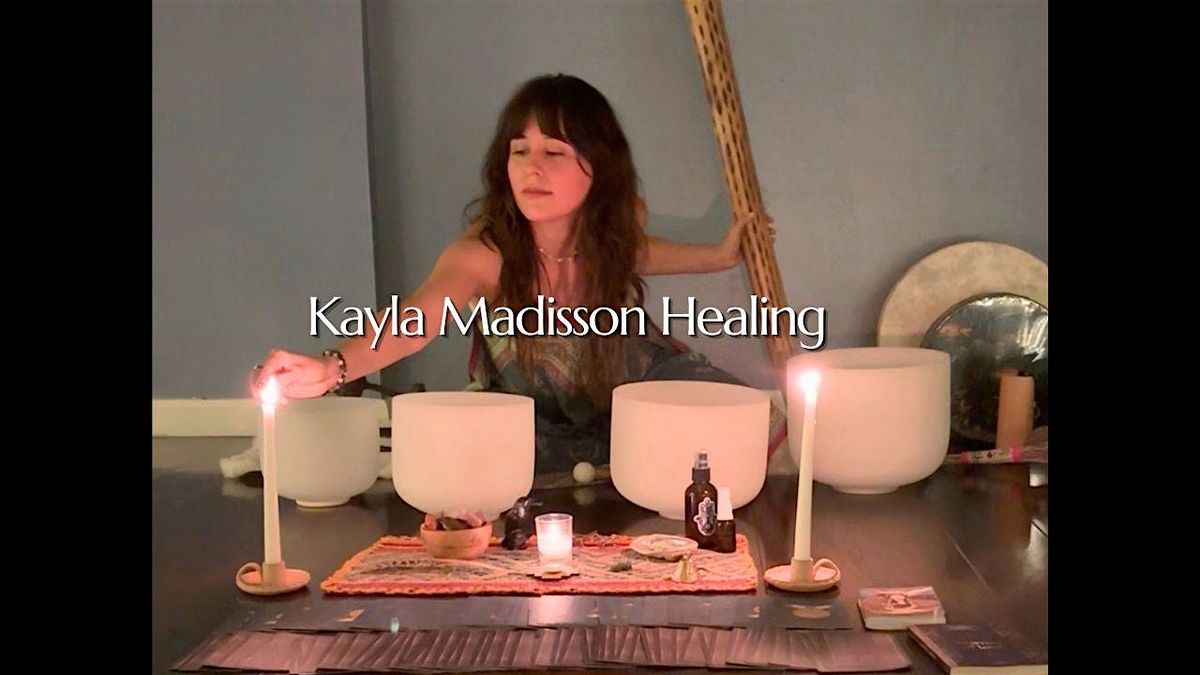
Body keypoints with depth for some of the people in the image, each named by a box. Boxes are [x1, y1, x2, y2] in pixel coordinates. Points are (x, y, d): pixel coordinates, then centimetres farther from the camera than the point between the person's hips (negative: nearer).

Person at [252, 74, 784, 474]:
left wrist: (720, 256, 11)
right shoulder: (484, 253, -34)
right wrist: (332, 367, -74)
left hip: (628, 378, 1)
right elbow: (414, 322, -55)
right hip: (529, 411, -1)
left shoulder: (618, 222, -21)